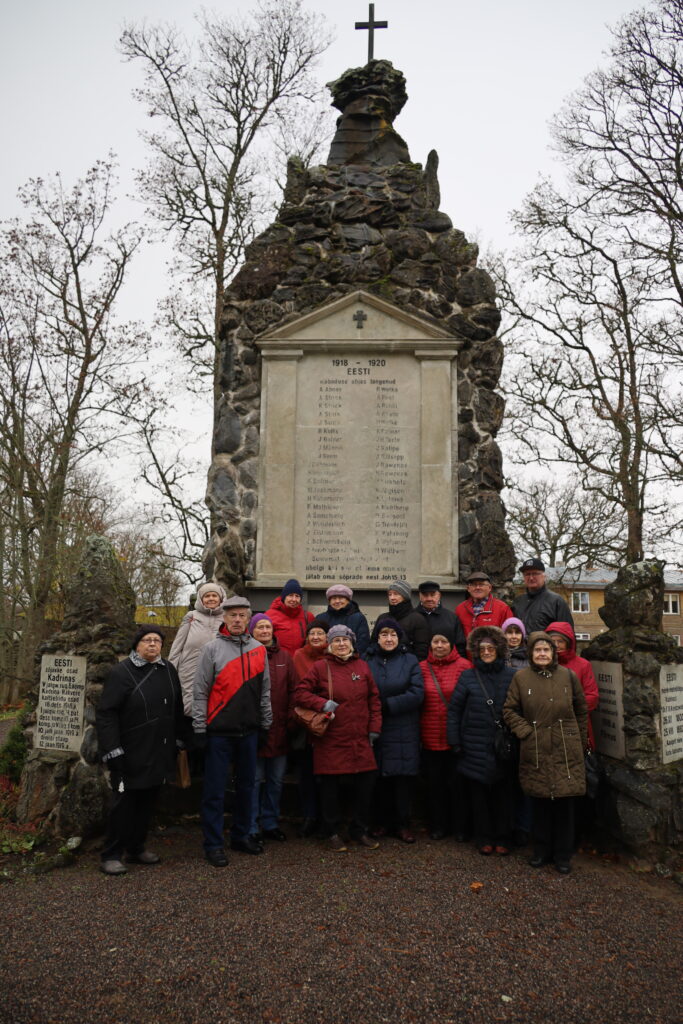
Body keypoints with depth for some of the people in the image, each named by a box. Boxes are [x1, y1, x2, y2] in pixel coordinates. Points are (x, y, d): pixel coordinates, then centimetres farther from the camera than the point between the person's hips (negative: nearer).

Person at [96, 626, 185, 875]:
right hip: (131, 755, -6)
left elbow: (177, 709, 17)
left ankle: (136, 848, 29)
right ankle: (111, 855, 15)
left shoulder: (168, 671, 9)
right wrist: (112, 751, -19)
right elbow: (105, 714, -13)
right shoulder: (121, 672, -10)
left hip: (160, 754, 6)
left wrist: (178, 742, 14)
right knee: (125, 803, 1)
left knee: (148, 802, 15)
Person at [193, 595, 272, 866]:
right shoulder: (213, 648, -5)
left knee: (246, 785, 15)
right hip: (219, 732, -4)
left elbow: (265, 691, 12)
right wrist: (199, 727, -9)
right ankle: (213, 844, 15)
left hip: (249, 731, 4)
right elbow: (200, 691, -6)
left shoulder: (258, 650, 7)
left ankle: (241, 836, 30)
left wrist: (266, 723, 10)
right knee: (215, 790, 3)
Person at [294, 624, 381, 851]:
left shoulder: (362, 666, 8)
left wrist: (374, 728, 6)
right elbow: (300, 693, -4)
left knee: (366, 782, 6)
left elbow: (374, 699, 12)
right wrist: (322, 703, -16)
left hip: (360, 739, 3)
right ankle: (333, 832, 24)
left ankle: (360, 830, 26)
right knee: (330, 786, 5)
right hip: (330, 740, -3)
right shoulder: (320, 667, -3)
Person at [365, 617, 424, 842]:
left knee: (403, 777, 2)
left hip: (404, 732, 0)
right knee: (379, 777, 5)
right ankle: (382, 821, 22)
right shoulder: (367, 661, 4)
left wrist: (386, 705, -12)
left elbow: (417, 694, -8)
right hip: (375, 729, 1)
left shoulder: (410, 661, 3)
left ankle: (402, 824, 17)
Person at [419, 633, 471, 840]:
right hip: (430, 735, 3)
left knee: (456, 782, 7)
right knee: (434, 782, 13)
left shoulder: (463, 666, -6)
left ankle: (460, 827, 25)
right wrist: (418, 731, 3)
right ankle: (438, 825, 30)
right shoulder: (422, 668, 2)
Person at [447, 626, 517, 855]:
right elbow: (454, 709, 1)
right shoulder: (468, 677, 0)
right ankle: (484, 838, 24)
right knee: (478, 794, 8)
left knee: (503, 793, 8)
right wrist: (455, 741, -2)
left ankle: (502, 838, 26)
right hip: (475, 747, 0)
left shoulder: (512, 676, 1)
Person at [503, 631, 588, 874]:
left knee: (564, 802, 4)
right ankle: (542, 851, 27)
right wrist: (525, 731, -4)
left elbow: (581, 710, 12)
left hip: (566, 750, 0)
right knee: (540, 801, 10)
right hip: (536, 751, 0)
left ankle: (563, 854, 20)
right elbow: (509, 710, 5)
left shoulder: (569, 676, 1)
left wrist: (580, 740, 11)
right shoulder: (521, 677, -1)